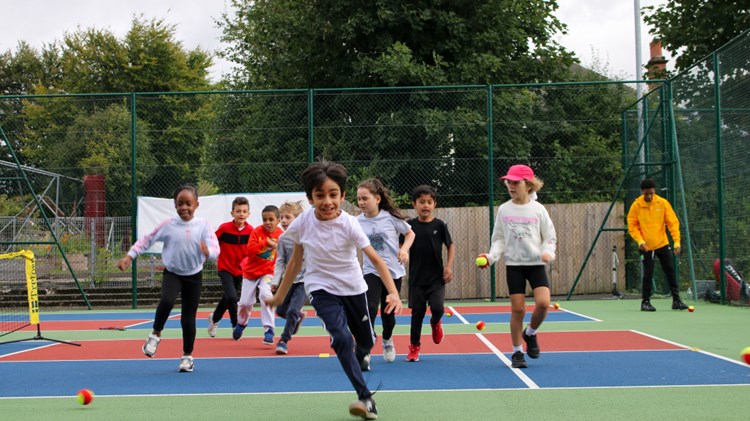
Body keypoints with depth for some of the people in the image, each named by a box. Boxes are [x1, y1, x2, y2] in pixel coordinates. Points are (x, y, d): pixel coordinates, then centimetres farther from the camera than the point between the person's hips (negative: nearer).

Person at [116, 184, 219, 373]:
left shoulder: (203, 226, -7)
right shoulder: (168, 225, -5)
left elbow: (215, 249, -15)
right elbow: (146, 240, 3)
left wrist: (208, 252, -38)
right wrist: (129, 256, -5)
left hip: (194, 275, 0)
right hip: (172, 273, 0)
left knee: (188, 318, 4)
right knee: (167, 300, -30)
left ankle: (187, 356, 22)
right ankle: (155, 334, -3)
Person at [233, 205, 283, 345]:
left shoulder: (280, 235, -6)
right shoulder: (257, 231, -11)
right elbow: (250, 250, -21)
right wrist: (265, 243, -29)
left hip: (267, 272, -1)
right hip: (250, 271, 1)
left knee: (265, 295, -26)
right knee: (245, 302, 4)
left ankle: (268, 330, -18)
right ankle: (241, 324, 38)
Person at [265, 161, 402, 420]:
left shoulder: (349, 224, -22)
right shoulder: (303, 223, -15)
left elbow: (376, 259, -25)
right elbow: (296, 261, 0)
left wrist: (393, 293, -38)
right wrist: (280, 295, 7)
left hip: (353, 288, 1)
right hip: (322, 289, -1)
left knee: (366, 341, 15)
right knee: (341, 338, -24)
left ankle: (359, 356, 54)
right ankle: (365, 398, -19)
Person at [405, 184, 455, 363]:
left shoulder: (440, 225, -3)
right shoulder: (410, 225, -2)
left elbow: (451, 245, 5)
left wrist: (449, 266, -3)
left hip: (436, 277, -1)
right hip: (416, 277, 1)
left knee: (437, 308, -15)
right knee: (417, 312, 4)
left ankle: (435, 323, 22)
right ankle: (414, 346, 18)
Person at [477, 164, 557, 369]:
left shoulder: (538, 209, -2)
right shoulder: (504, 210, 2)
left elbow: (550, 237, 3)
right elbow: (499, 239, 8)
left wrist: (548, 252, -16)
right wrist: (492, 256, -8)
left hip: (536, 264, -1)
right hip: (514, 264, 1)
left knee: (543, 303, -17)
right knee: (517, 309, -2)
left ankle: (530, 333, 13)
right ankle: (517, 352, 12)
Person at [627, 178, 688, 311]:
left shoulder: (663, 203, -7)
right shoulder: (636, 205, -9)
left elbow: (673, 223, -7)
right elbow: (632, 226, -5)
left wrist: (677, 241, -16)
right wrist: (640, 241, -18)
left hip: (663, 244, 2)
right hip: (646, 247, -2)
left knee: (670, 272, 4)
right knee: (648, 274, -2)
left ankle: (676, 300, 12)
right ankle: (645, 302, 12)